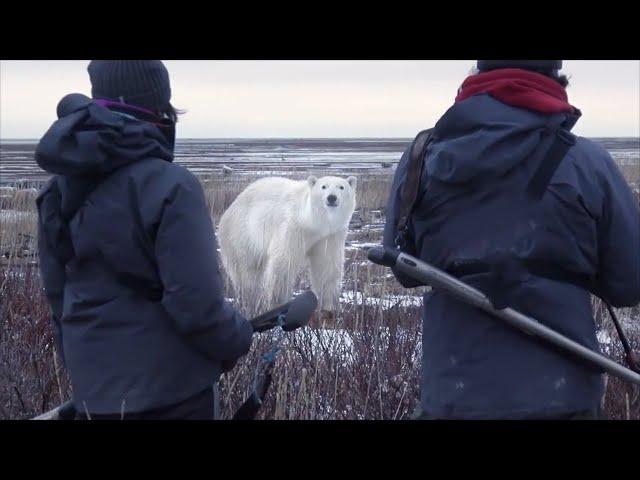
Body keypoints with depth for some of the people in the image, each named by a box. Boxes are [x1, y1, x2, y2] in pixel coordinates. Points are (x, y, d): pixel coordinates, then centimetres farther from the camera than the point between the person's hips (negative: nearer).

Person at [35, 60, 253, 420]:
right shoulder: (170, 186, -18)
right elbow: (196, 304, -21)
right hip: (171, 392, -6)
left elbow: (58, 296, 11)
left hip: (92, 394, 6)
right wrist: (238, 339, -2)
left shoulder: (59, 191, 4)